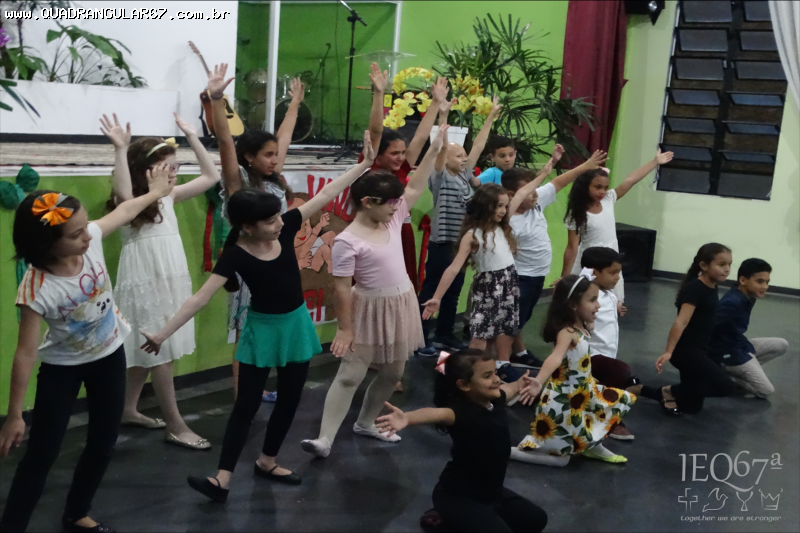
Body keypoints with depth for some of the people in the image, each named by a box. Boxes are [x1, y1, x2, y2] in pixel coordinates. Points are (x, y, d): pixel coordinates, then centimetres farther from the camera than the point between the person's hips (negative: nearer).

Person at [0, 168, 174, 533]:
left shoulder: (91, 239, -21)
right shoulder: (37, 288, -33)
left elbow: (123, 211, 2)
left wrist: (156, 192, 18)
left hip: (110, 353, 5)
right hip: (63, 366, -5)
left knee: (103, 443, 16)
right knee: (42, 454, 0)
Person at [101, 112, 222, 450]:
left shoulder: (169, 197, 6)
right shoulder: (130, 203, -14)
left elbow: (211, 177, 7)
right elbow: (122, 194, -40)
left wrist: (193, 138, 3)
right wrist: (120, 150, -42)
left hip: (170, 283, 8)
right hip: (146, 286, -8)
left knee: (150, 352, 17)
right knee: (161, 354, -1)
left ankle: (128, 410, 33)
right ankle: (176, 427, 8)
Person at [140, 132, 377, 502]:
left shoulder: (286, 228, -9)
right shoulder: (235, 255, -20)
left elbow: (326, 194, -4)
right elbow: (201, 297, -23)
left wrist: (365, 164, -3)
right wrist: (163, 333, -28)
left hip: (297, 324, 4)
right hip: (263, 328, -4)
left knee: (290, 399, 13)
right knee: (247, 403, -3)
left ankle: (267, 462, 31)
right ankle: (222, 479, 2)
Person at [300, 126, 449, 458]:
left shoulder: (393, 221, 1)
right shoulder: (347, 241, -19)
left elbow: (416, 187, 6)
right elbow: (342, 287, -17)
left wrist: (435, 148, 2)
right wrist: (344, 328, -16)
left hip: (400, 306, 7)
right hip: (370, 310, -7)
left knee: (393, 373, 15)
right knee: (350, 375, -5)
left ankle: (366, 423, 33)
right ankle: (325, 438, -1)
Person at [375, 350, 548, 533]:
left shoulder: (495, 399, -8)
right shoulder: (462, 412, -32)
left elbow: (510, 388, 17)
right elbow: (439, 413, -55)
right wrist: (407, 418, -72)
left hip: (492, 492, 9)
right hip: (458, 497, -8)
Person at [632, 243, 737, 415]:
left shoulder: (712, 288, 9)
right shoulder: (695, 288, -18)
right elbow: (681, 322, -27)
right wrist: (668, 352, -33)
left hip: (699, 349, 9)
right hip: (685, 349, -9)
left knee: (692, 407, 14)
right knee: (726, 386, -19)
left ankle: (640, 389, 19)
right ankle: (671, 391, -4)